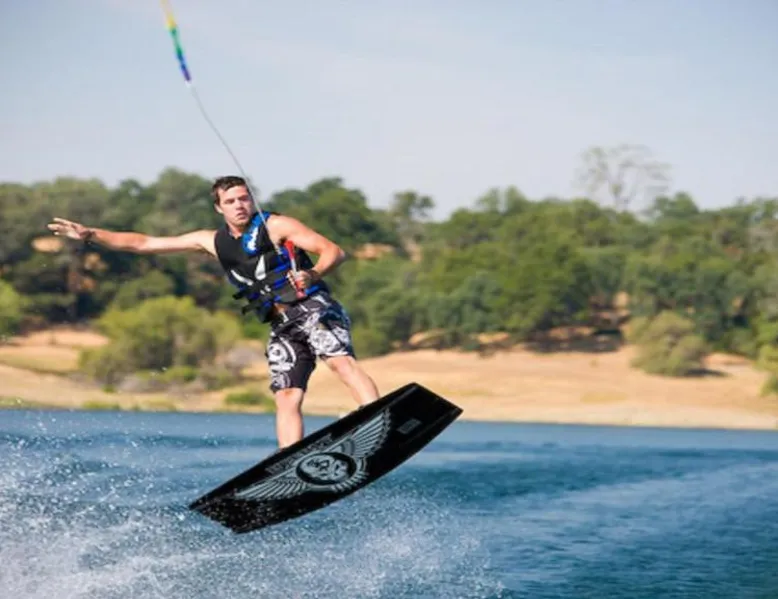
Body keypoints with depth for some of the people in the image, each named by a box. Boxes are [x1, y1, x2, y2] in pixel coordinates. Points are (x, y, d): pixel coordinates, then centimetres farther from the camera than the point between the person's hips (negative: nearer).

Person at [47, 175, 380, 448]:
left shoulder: (275, 226, 2)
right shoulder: (213, 242, 16)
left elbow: (334, 252, -6)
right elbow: (144, 244, 18)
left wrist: (314, 274, -28)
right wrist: (91, 235, 14)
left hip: (312, 308, -5)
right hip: (282, 328, 5)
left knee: (341, 362, -29)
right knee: (286, 398, -12)